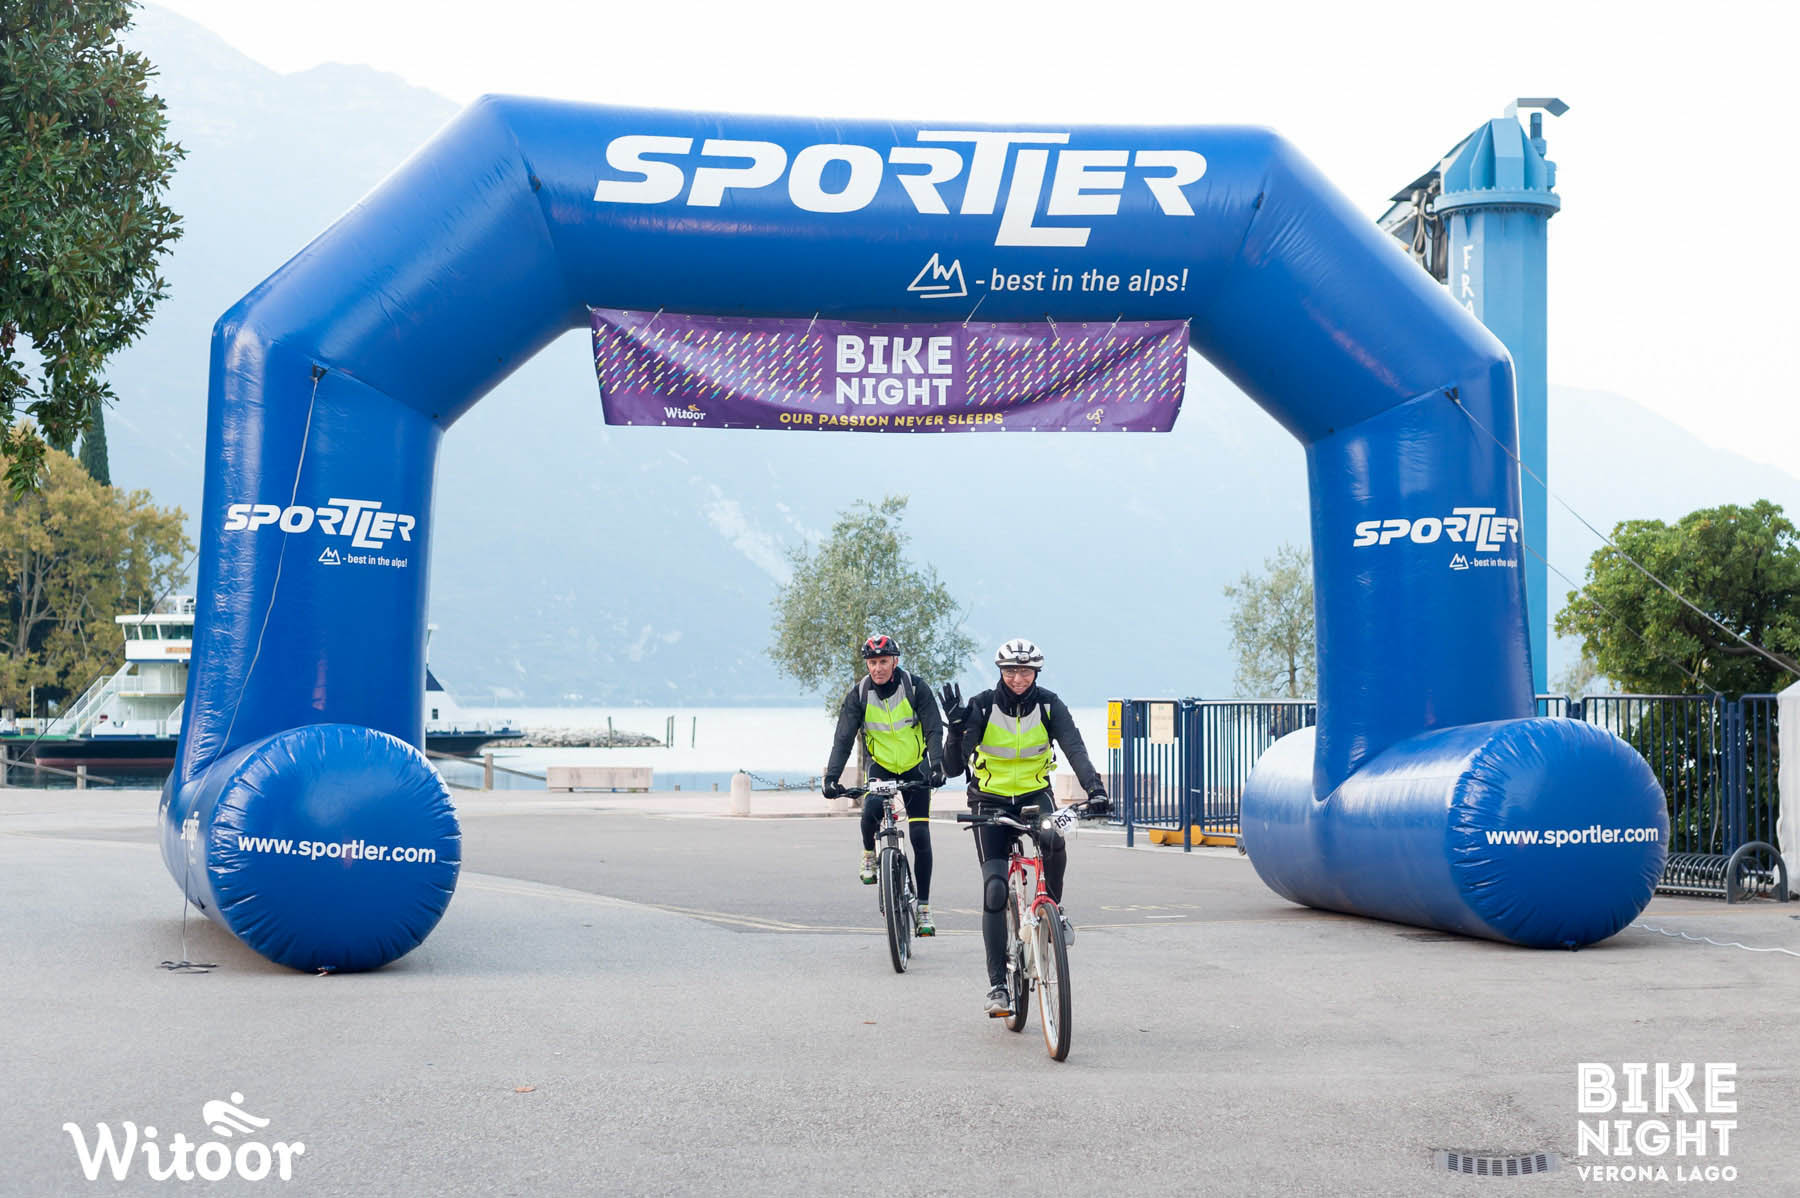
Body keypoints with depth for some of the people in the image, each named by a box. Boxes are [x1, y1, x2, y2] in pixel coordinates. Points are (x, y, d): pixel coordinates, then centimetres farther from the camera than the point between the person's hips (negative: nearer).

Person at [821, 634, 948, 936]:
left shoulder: (915, 687, -16)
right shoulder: (859, 694, -12)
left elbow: (934, 730, -20)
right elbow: (843, 738, -17)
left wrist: (937, 765, -37)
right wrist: (831, 777, -31)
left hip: (915, 768, -1)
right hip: (880, 767, 1)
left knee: (920, 837, -7)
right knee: (871, 809, -30)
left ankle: (924, 909, 3)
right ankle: (870, 856, 2)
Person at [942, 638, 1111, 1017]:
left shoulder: (1050, 706, -9)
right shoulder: (981, 707, -12)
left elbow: (1075, 749, -21)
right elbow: (954, 766, -16)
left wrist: (1095, 789, -37)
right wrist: (956, 726, -33)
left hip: (1035, 794, 1)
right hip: (990, 800, -1)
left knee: (1053, 840, -34)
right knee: (995, 890, -12)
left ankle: (1053, 907, -4)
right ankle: (997, 984, -6)